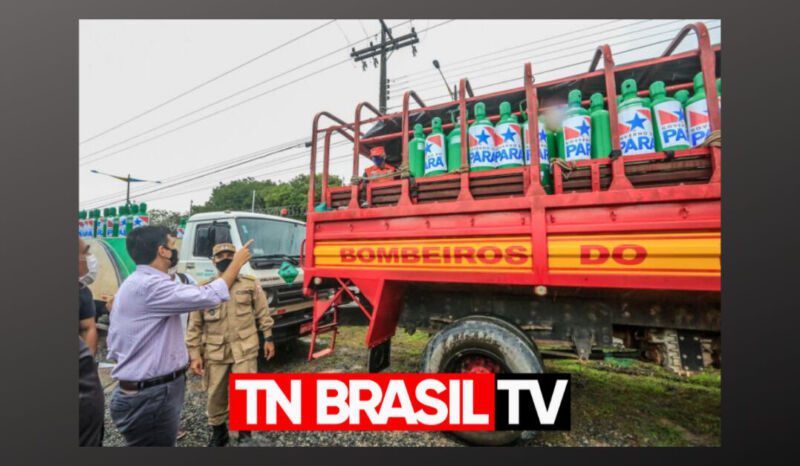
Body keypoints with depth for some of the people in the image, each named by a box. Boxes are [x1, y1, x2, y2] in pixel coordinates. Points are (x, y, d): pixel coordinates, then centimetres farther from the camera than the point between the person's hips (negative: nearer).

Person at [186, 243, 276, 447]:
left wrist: (268, 338, 1)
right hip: (215, 352, 2)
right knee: (215, 396, 14)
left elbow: (263, 313, 4)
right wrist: (195, 354, 1)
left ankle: (245, 432, 27)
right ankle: (218, 433, 40)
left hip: (245, 349, -1)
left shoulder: (251, 284, -1)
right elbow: (194, 325, 5)